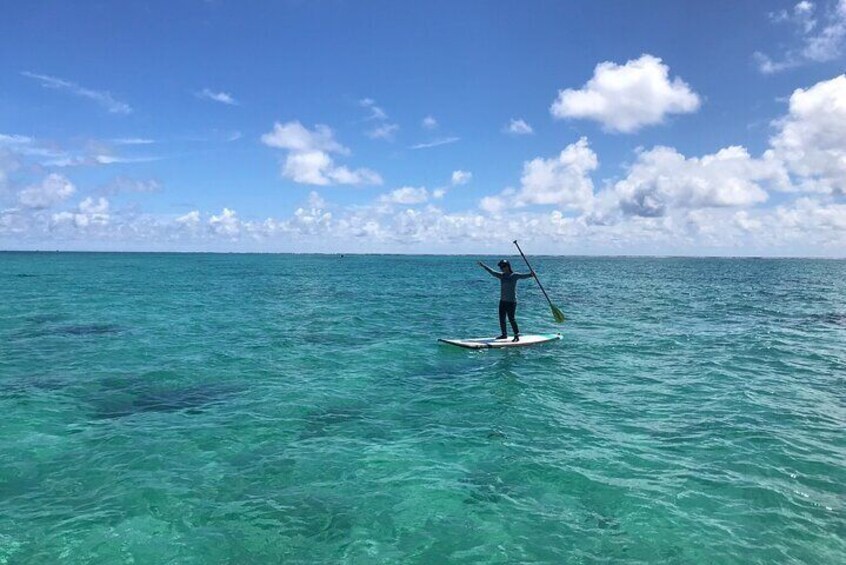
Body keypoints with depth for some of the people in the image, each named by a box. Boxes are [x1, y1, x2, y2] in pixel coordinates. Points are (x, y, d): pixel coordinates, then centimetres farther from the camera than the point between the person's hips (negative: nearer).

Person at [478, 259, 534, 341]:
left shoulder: (515, 275, -7)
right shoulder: (501, 276, 10)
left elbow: (523, 276, -22)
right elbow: (492, 271, 20)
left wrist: (530, 274, -41)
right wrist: (483, 265, 28)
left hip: (511, 301, -7)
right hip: (502, 301, 7)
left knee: (511, 319, -8)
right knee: (502, 319, 9)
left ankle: (517, 335, 0)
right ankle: (504, 334, 22)